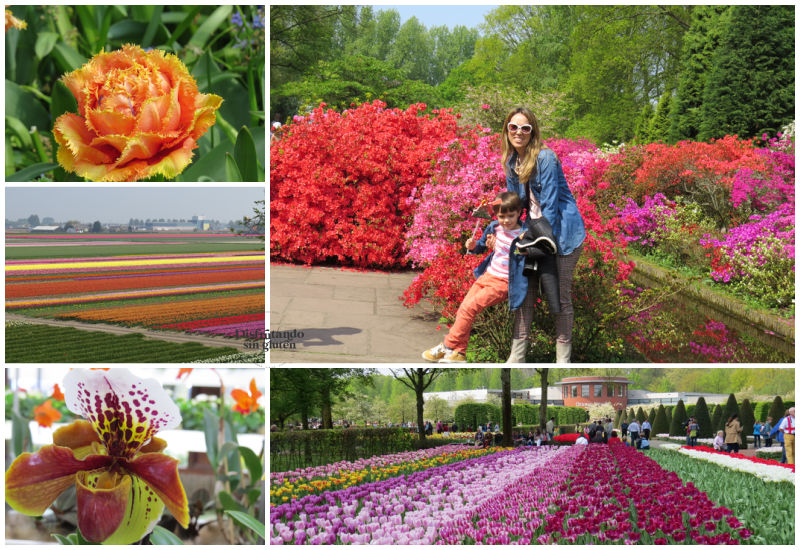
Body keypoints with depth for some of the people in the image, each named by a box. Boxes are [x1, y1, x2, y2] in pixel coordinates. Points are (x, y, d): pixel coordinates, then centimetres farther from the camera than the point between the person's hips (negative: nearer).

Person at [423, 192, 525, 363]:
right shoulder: (495, 227, 4)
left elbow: (524, 263, -11)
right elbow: (481, 246, 18)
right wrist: (473, 246, -3)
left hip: (503, 283, -7)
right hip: (487, 275, 7)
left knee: (469, 307, -17)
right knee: (463, 309, 4)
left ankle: (448, 346, -3)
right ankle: (459, 353, 14)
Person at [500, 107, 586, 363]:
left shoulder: (545, 157, -16)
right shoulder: (511, 162, 7)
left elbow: (550, 203, -18)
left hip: (562, 233, -7)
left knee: (561, 297, 0)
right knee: (525, 292, 4)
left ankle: (563, 359, 12)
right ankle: (516, 358, 8)